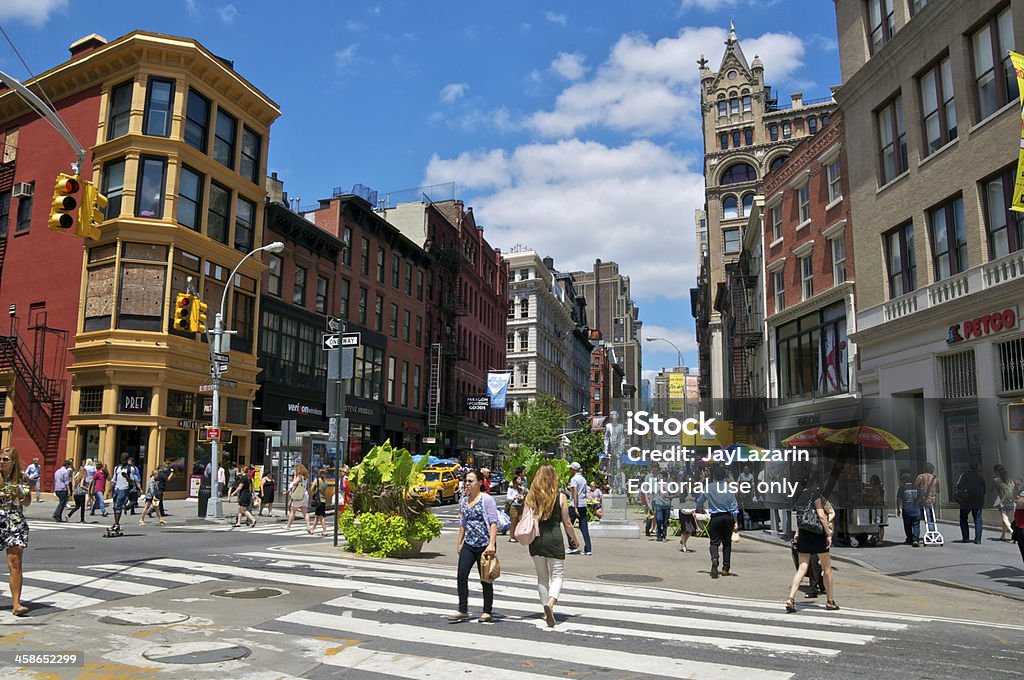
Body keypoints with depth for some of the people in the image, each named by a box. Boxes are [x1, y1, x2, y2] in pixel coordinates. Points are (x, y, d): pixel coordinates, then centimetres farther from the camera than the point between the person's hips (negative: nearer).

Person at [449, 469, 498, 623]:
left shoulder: (487, 499, -8)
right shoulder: (463, 501, 11)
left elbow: (493, 523, -12)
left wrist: (492, 544, -20)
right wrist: (459, 543, 18)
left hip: (484, 545, -5)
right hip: (468, 545, 6)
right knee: (461, 576, -5)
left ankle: (487, 612, 18)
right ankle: (463, 610, 4)